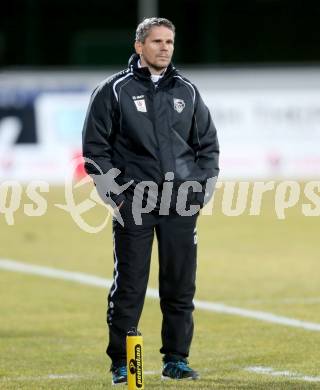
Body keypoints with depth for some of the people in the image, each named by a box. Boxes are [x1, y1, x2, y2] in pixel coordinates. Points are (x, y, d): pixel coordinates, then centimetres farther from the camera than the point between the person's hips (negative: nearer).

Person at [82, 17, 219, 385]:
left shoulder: (187, 92, 12)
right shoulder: (114, 91, 1)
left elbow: (208, 145, 17)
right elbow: (95, 148, 1)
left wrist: (201, 190, 5)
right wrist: (116, 194, -6)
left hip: (181, 203, 3)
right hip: (133, 203, -3)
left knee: (181, 286, 5)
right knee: (129, 287, -2)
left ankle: (176, 359, 14)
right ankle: (121, 364, 4)